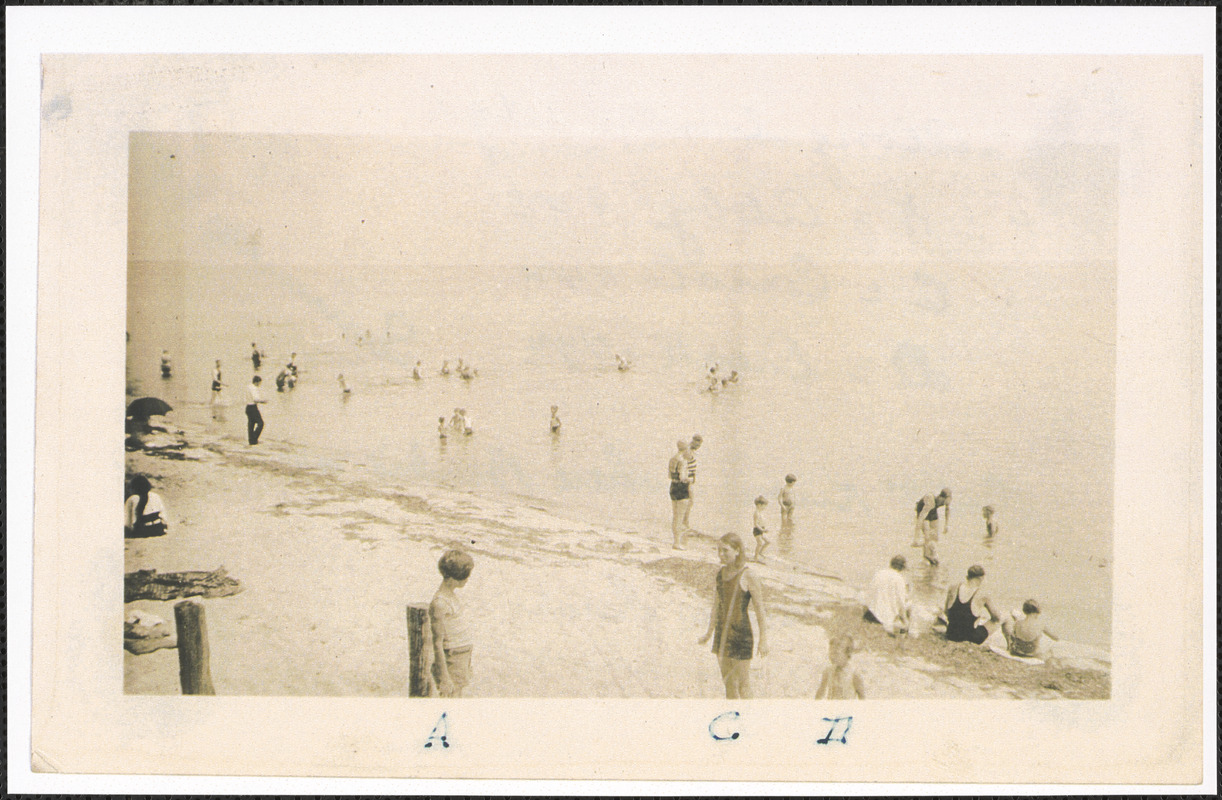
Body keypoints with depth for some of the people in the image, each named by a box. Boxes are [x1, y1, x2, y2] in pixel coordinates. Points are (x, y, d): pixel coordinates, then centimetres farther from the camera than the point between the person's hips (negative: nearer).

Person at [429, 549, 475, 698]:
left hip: (462, 658, 9)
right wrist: (444, 678, -20)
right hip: (452, 660, -9)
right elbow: (437, 642, -21)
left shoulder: (450, 595, 7)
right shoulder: (439, 603, -22)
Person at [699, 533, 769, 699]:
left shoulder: (747, 576, -13)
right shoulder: (720, 573, 7)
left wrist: (763, 640, -13)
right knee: (728, 682, 13)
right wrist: (709, 632, 24)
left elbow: (760, 610, -11)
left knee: (743, 684, 1)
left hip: (741, 634, -7)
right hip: (722, 633, 7)